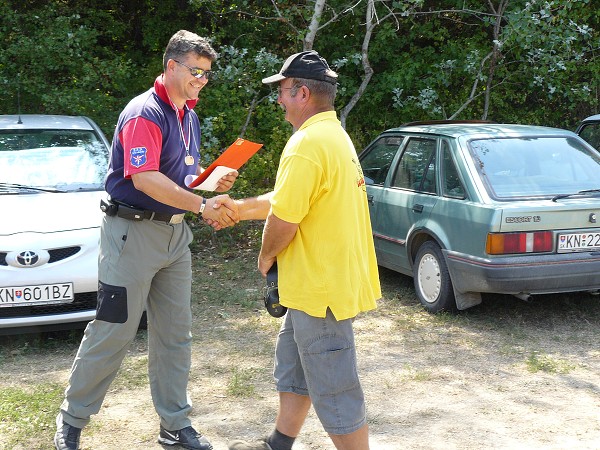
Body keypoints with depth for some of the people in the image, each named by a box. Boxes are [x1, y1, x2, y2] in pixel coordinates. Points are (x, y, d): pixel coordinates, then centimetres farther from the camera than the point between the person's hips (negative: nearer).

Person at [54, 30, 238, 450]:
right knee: (113, 333, -2)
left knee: (175, 335, 11)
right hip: (133, 233, -8)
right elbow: (144, 179, -27)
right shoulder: (144, 113, -15)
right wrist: (203, 205, -31)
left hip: (175, 234, 9)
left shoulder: (189, 116, 14)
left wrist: (214, 182, 2)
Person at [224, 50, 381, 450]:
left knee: (334, 392, 0)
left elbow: (284, 221, -23)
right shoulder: (335, 136, 12)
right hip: (326, 279, 11)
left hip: (321, 289, -11)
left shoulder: (308, 144, -22)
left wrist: (266, 256, -4)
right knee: (292, 363, 25)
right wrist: (238, 208, 23)